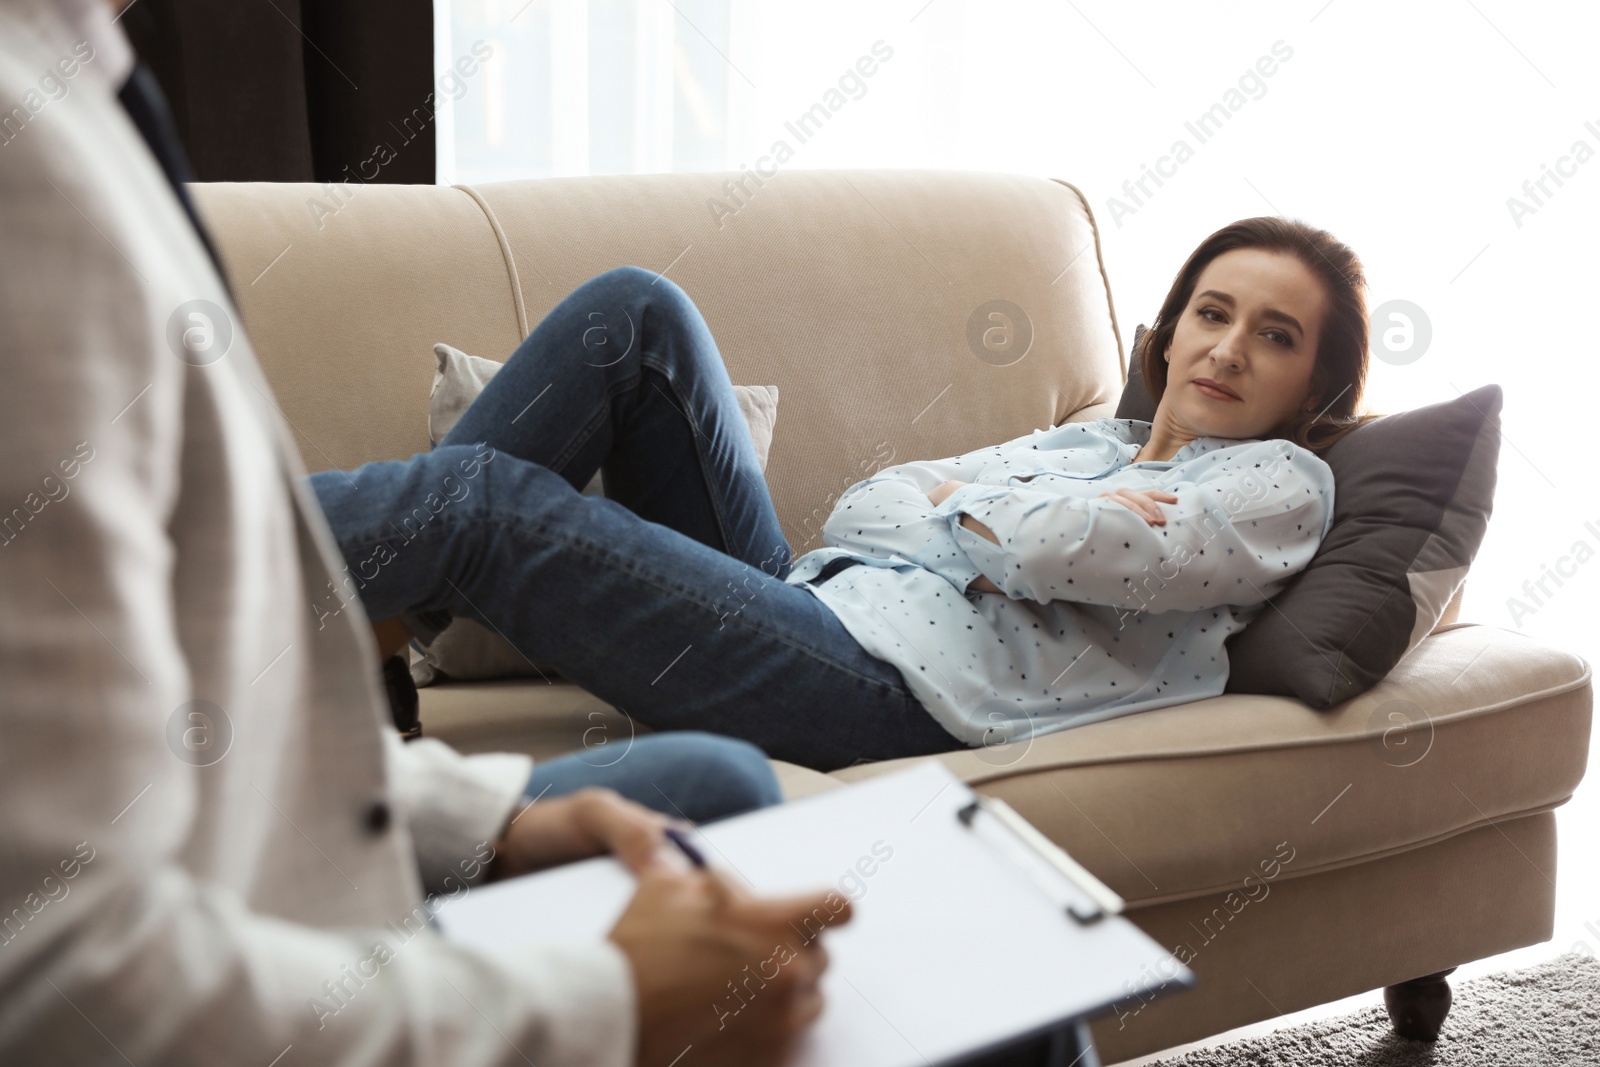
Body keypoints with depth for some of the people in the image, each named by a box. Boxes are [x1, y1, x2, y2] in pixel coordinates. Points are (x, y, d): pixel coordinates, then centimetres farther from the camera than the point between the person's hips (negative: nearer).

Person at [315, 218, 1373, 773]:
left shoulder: (1282, 484, 6)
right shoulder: (1087, 438, 27)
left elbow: (1061, 553, -13)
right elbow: (859, 508, 16)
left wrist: (960, 505, 7)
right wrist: (1015, 518, -1)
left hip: (903, 680, -8)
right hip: (814, 600, 8)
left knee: (491, 501, -18)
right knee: (635, 310, -5)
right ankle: (380, 614, -7)